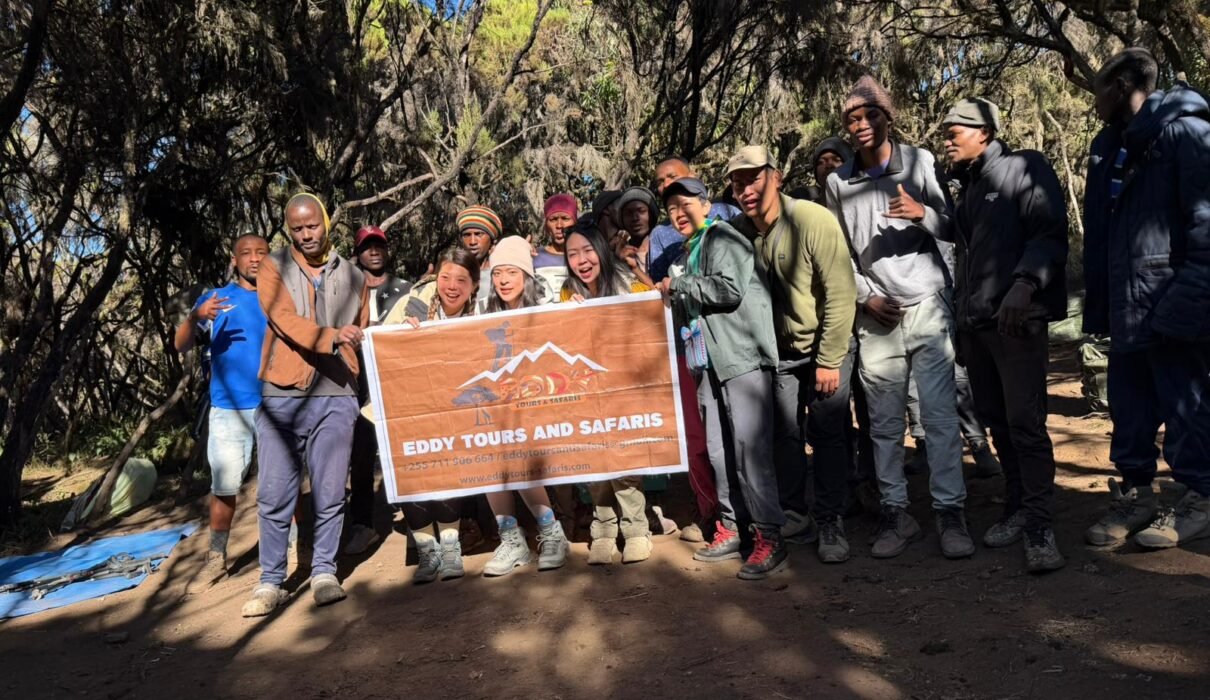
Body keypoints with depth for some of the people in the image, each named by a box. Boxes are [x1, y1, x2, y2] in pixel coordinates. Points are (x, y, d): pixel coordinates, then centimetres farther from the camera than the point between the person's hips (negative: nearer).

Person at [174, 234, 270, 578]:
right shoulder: (214, 298, 7)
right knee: (224, 486, 2)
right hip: (229, 408, 0)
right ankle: (216, 554, 14)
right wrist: (196, 317, -21)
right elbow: (181, 345, -1)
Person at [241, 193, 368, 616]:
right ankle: (271, 581, 12)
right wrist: (331, 337, -28)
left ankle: (324, 572, 18)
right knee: (274, 495, 1)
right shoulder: (273, 268, 4)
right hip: (282, 395, -1)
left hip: (336, 396, 2)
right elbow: (286, 321, -13)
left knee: (330, 493, 5)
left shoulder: (352, 276, 12)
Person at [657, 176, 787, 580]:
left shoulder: (724, 237, -4)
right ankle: (731, 528, 20)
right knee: (719, 451, 10)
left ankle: (770, 537, -5)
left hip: (744, 357, -9)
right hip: (710, 362, 9)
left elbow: (730, 289, -19)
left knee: (749, 447, -11)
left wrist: (678, 285, -10)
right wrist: (670, 296, 14)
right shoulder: (687, 253, 21)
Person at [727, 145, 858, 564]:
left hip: (826, 346, -4)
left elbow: (841, 294, -20)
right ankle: (794, 515, 20)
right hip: (780, 352, 4)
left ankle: (831, 525, 8)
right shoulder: (739, 232, -6)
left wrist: (829, 360, -19)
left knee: (827, 433, -4)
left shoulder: (813, 220, -21)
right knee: (785, 433, 4)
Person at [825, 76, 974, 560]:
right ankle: (895, 514, 15)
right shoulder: (839, 182, 8)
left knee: (940, 414, -4)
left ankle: (950, 512, 4)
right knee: (885, 422, 6)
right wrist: (865, 296, 0)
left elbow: (954, 228, 5)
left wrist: (923, 213, -15)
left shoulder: (919, 162, 3)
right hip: (876, 318, 2)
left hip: (928, 306, -2)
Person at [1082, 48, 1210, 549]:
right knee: (1129, 408, 12)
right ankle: (1135, 494, 23)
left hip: (1170, 306, -7)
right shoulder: (1112, 147, 16)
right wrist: (1098, 304, 10)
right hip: (1127, 309, 8)